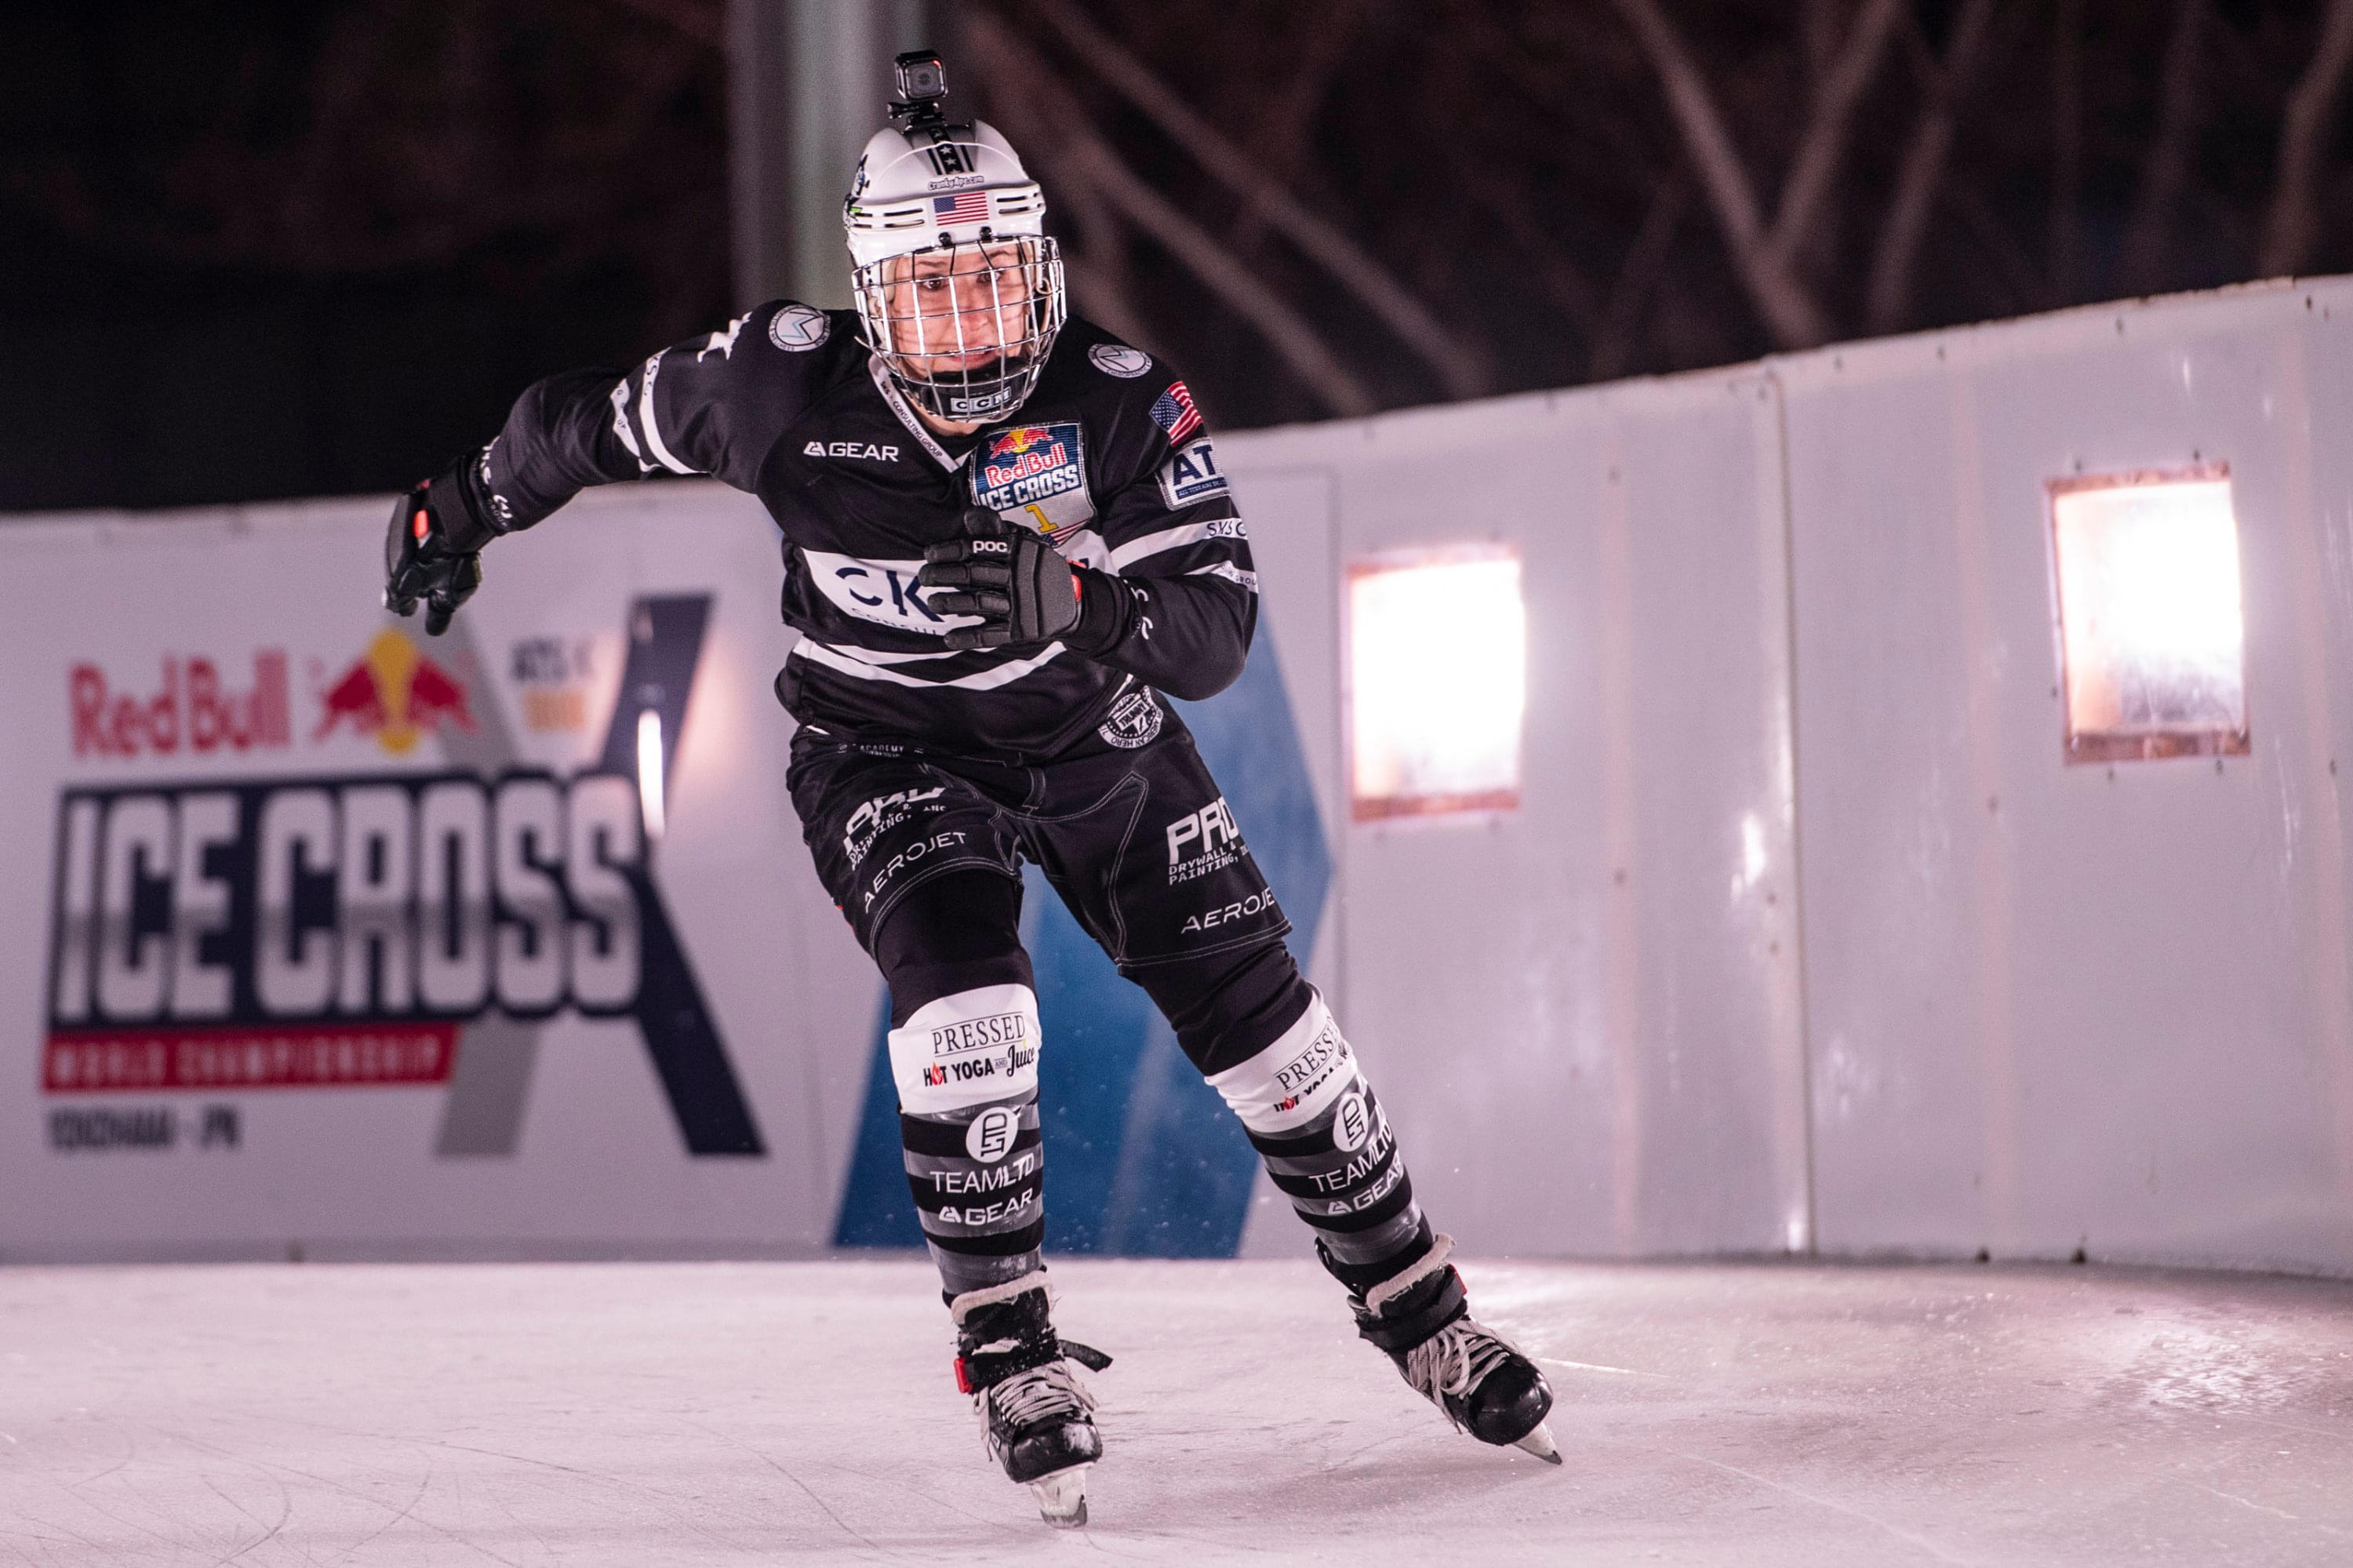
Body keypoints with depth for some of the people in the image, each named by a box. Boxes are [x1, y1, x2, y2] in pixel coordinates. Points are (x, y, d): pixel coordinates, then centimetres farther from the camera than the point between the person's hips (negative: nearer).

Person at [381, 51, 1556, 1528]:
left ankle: (1416, 1304, 22)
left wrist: (1090, 603, -48)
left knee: (1255, 1012, 2)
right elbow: (603, 420, -6)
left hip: (1093, 731, 2)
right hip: (889, 752, -2)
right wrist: (467, 503, 8)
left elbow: (1221, 621, -29)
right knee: (966, 997, -27)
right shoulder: (791, 386, -24)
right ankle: (1011, 1345, -13)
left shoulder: (1120, 402, -24)